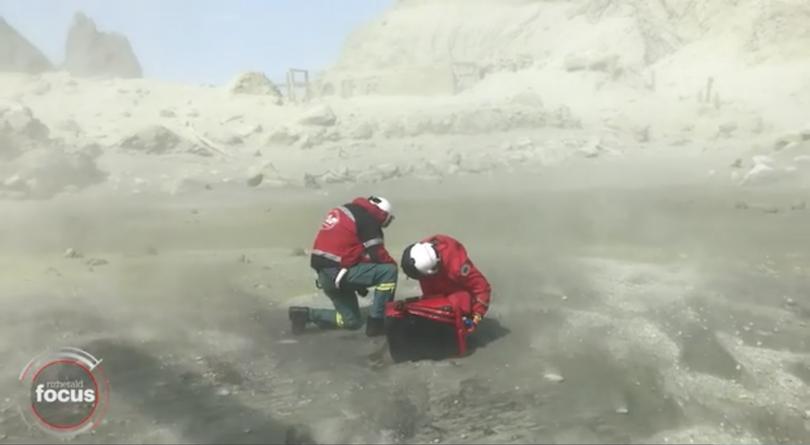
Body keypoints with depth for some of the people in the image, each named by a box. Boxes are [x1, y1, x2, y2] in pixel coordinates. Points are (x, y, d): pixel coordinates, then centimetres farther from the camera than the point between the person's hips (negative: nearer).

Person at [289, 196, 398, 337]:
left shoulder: (346, 210, 21)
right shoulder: (367, 218, -7)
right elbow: (377, 253, -11)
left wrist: (359, 283, 26)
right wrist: (393, 264, 11)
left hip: (325, 274, 9)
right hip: (337, 272, -9)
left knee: (352, 321, 19)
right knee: (389, 270, -8)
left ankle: (306, 314, 12)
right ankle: (376, 322, -5)